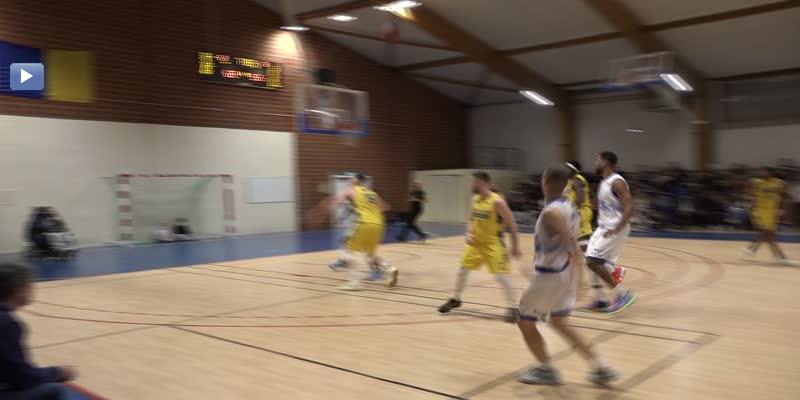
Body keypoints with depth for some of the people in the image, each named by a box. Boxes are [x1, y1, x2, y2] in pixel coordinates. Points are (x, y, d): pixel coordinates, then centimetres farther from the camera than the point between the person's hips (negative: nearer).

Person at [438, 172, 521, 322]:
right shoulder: (475, 199, 1)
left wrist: (515, 246, -12)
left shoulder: (497, 202, -20)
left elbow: (511, 224, -14)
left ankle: (513, 307, 1)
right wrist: (468, 233, -7)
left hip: (493, 244, -7)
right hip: (476, 242, 7)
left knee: (501, 275, -11)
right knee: (463, 269, 11)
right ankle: (455, 300, 29)